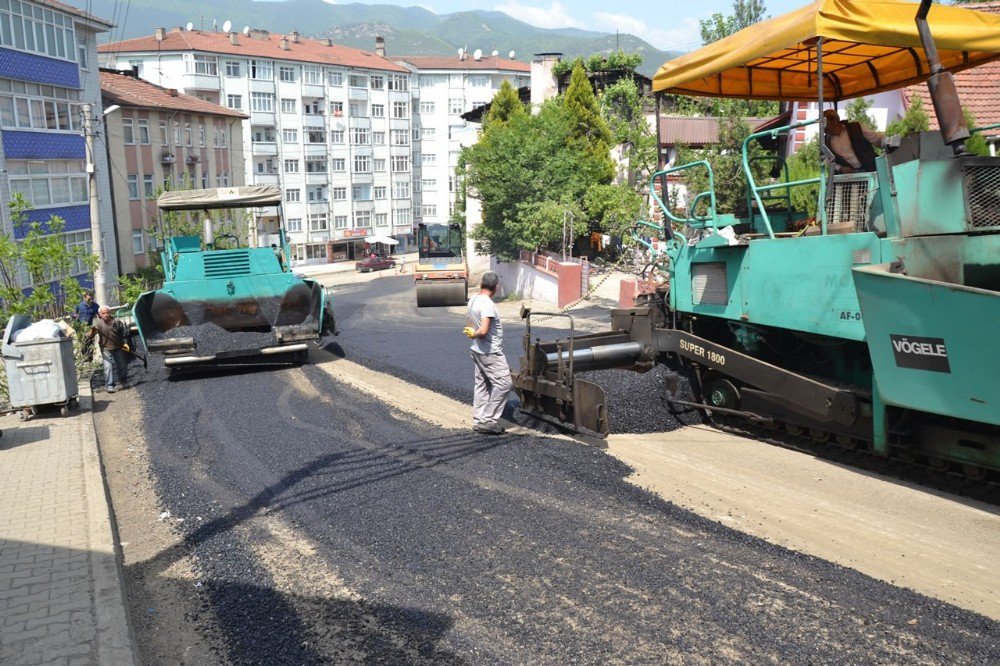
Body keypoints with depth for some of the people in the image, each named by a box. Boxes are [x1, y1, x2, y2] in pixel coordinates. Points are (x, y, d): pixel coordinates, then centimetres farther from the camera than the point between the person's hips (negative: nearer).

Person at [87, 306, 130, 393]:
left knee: (122, 365, 12)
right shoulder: (97, 323, -12)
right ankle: (109, 385, -4)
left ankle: (123, 382, 32)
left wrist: (125, 343, -2)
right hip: (106, 349, -2)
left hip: (118, 347, 2)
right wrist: (92, 332, -39)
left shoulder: (116, 322, -7)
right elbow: (90, 335, -18)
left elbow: (123, 333, 4)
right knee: (108, 366, -11)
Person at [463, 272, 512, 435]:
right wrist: (474, 333, -12)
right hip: (491, 353, -10)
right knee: (504, 384, -5)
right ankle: (489, 420, -4)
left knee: (481, 385, 15)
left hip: (477, 350, 10)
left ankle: (479, 421, 19)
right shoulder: (487, 304, -22)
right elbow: (484, 331, -30)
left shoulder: (473, 300, 8)